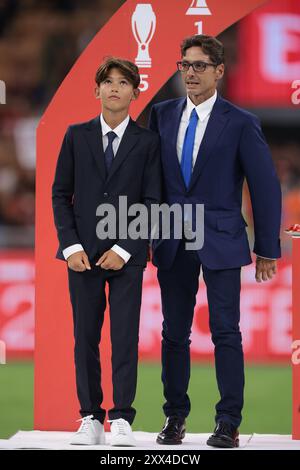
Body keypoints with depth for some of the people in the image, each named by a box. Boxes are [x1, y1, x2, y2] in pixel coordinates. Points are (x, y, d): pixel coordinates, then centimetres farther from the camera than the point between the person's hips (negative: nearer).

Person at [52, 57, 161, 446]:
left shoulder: (147, 142, 2)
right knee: (86, 337, 3)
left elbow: (153, 202, -1)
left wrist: (124, 249, -11)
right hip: (83, 253, 2)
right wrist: (71, 246, -5)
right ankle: (90, 419, 9)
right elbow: (60, 194, 6)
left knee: (125, 337, -3)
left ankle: (122, 419, 2)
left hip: (128, 254, -2)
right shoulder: (77, 136, 7)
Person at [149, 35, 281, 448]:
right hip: (172, 242, 4)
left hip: (220, 242, -3)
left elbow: (265, 186, -3)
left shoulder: (240, 123, -5)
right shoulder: (163, 115, 6)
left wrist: (267, 248, -4)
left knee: (226, 333, -4)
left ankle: (229, 423, 2)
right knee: (174, 333, 7)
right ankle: (175, 418, 16)